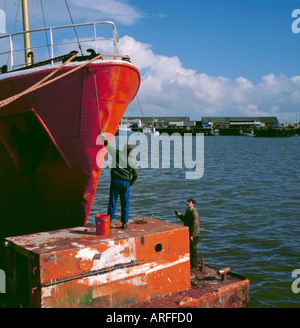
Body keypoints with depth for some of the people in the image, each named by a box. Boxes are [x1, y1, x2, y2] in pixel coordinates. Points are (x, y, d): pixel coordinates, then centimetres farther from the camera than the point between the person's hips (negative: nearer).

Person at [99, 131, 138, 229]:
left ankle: (109, 220, 5)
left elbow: (106, 144, 3)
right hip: (125, 182, 0)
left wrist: (101, 134, 16)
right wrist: (131, 183, 16)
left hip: (115, 181, 0)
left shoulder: (116, 154, -4)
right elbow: (136, 174, 0)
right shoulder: (131, 161, -2)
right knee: (125, 203, 5)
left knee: (112, 201, 5)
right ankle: (124, 223, 8)